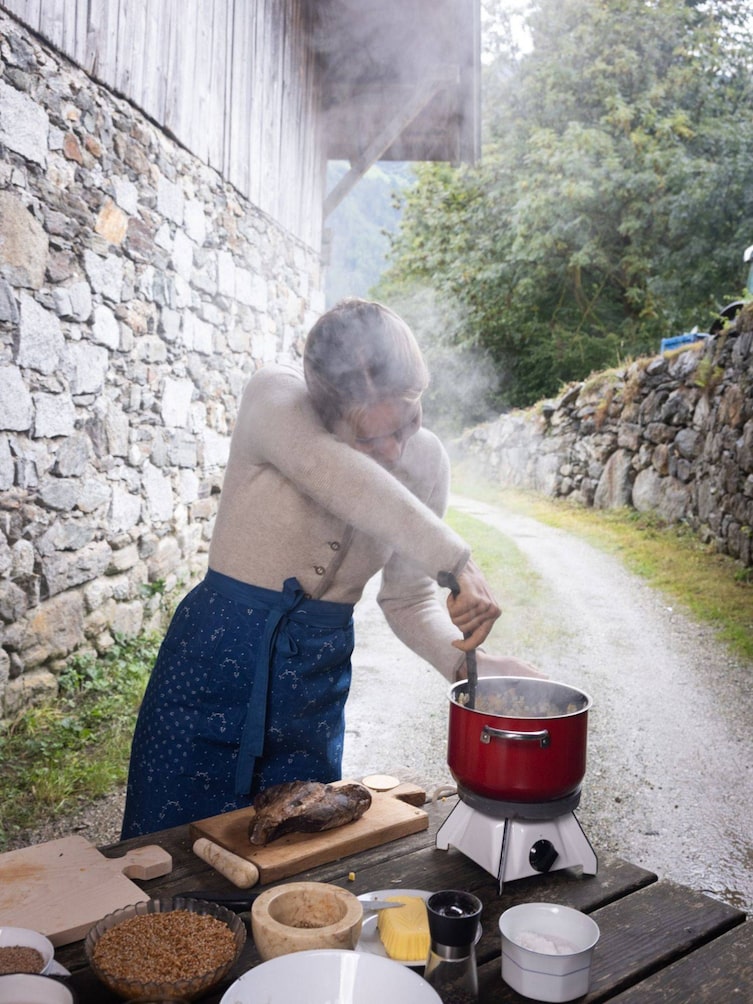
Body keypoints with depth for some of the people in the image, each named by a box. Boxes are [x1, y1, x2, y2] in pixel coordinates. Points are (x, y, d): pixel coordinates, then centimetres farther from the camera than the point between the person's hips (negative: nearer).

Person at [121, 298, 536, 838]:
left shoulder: (426, 461, -4)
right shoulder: (274, 396, -17)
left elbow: (408, 597, 4)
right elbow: (332, 475, -39)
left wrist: (461, 658, -14)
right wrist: (458, 561, -44)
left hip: (317, 677, 3)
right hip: (219, 657, -3)